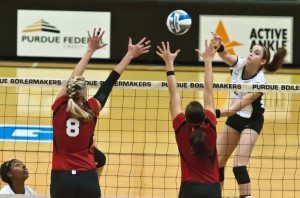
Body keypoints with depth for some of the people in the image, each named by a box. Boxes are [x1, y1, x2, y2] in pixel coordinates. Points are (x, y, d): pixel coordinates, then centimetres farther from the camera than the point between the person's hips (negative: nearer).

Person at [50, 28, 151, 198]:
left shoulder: (59, 108, -1)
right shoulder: (91, 110, -2)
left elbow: (73, 79, 13)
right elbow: (109, 83, 8)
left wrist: (91, 50, 24)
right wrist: (130, 55, 19)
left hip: (61, 179, 0)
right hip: (87, 179, 0)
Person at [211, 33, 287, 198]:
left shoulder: (259, 82, -28)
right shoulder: (239, 64, -14)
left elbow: (237, 107, -34)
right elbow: (225, 55, -35)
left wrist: (216, 114, -49)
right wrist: (218, 47, -58)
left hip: (251, 121, -6)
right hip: (234, 118, 6)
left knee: (239, 164, -19)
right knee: (217, 161, 9)